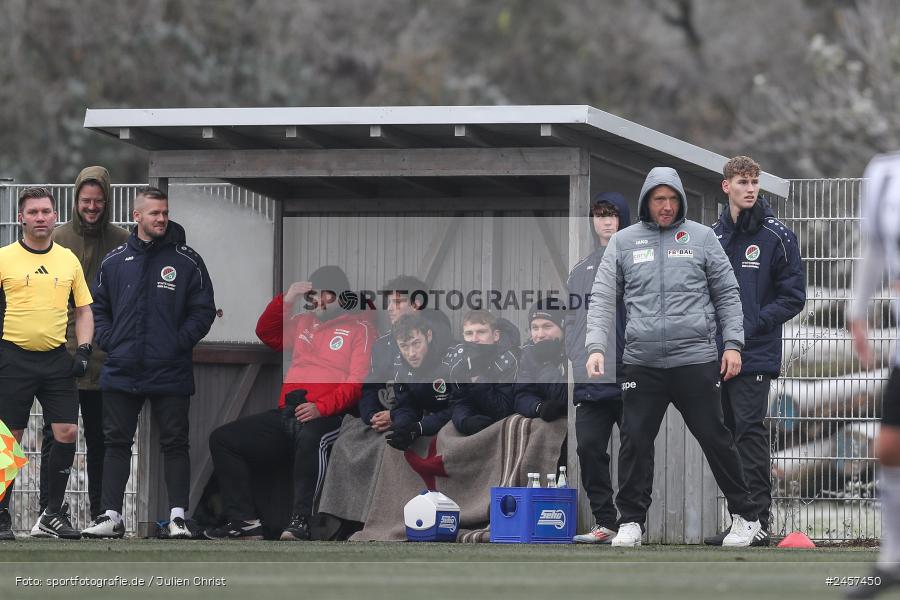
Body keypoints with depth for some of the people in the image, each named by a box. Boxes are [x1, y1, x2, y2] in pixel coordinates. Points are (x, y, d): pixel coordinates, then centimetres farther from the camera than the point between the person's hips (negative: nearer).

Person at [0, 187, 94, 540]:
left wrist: (84, 350, 3)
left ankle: (53, 514, 7)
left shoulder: (68, 260, 10)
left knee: (67, 433, -5)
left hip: (56, 359, 3)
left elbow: (83, 310, 16)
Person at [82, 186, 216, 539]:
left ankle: (178, 516, 5)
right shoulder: (114, 261, 7)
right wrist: (108, 341, 1)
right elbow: (97, 307, 15)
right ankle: (111, 515, 10)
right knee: (116, 443, 6)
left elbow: (203, 310, 0)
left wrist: (179, 342, -10)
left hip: (171, 373, -3)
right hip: (121, 371, 3)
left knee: (175, 443, 1)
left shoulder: (187, 261, -1)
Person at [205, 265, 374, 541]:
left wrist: (321, 407, -20)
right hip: (286, 413, 7)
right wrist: (286, 300, 9)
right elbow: (267, 333, 25)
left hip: (326, 415, -7)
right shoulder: (304, 323, 27)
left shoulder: (358, 327, 6)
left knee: (310, 437, -42)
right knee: (222, 439, -2)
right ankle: (244, 521, -11)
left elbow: (358, 381, -6)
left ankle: (300, 521, -47)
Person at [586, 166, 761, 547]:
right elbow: (603, 299, 5)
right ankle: (631, 521, 11)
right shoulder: (624, 242, 7)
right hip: (642, 362, 2)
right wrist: (596, 347, -7)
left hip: (696, 359, -1)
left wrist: (733, 344, -1)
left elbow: (727, 294, 7)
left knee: (715, 438, 2)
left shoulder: (701, 237, 5)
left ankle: (744, 517, 12)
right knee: (635, 441, 1)